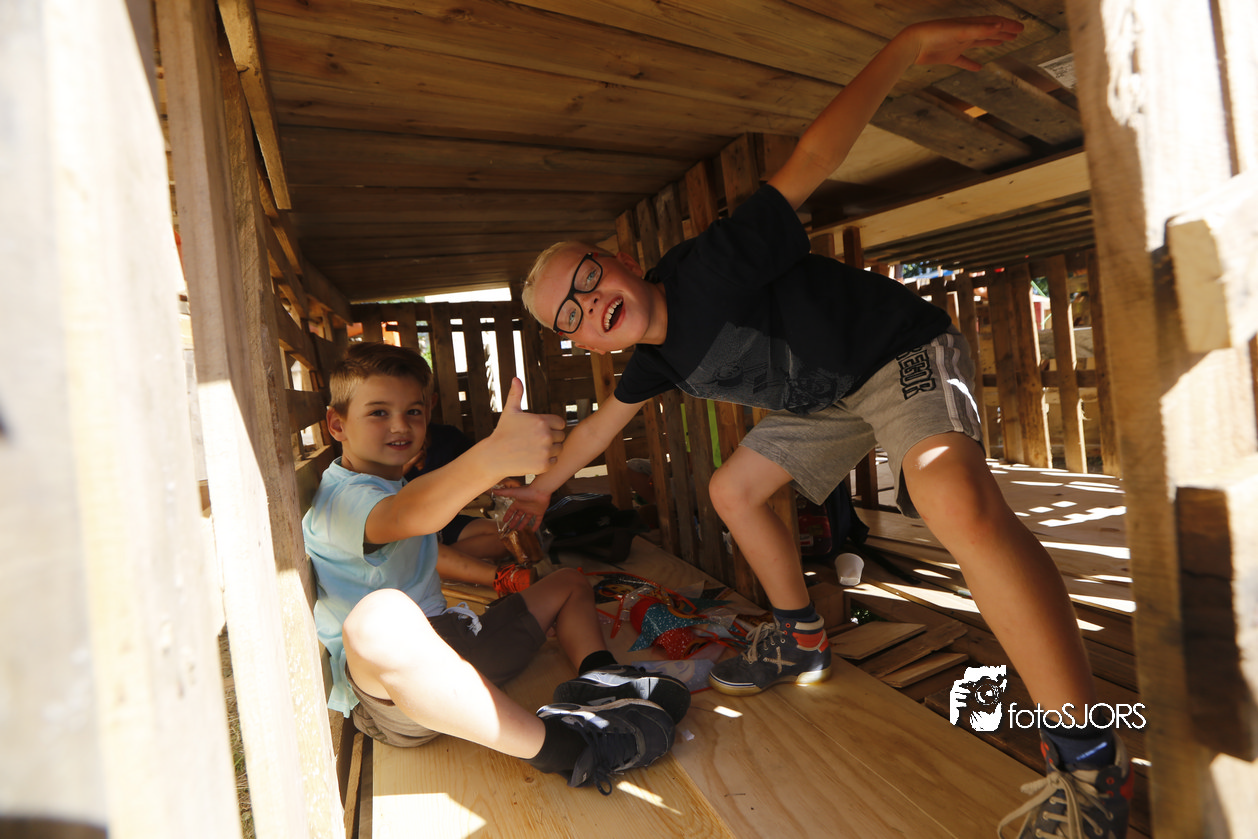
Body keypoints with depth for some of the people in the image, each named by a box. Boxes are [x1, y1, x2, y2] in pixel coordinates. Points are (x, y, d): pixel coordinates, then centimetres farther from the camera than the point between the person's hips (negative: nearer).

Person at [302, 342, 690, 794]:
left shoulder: (395, 484, 18)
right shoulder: (340, 498, -14)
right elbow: (404, 518, -39)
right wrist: (492, 457, -56)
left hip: (453, 645, 10)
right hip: (382, 687, -9)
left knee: (570, 581, 16)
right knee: (379, 616, -45)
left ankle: (599, 677, -15)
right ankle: (557, 743, -38)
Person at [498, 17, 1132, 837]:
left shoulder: (708, 271, -26)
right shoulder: (654, 355, -2)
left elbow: (808, 164, -24)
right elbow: (600, 423, 15)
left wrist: (906, 46, -31)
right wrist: (544, 486, 25)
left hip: (902, 353, -8)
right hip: (829, 398, 8)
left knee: (957, 499, -35)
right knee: (733, 489, 12)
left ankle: (1089, 759, -22)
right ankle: (802, 642, 25)